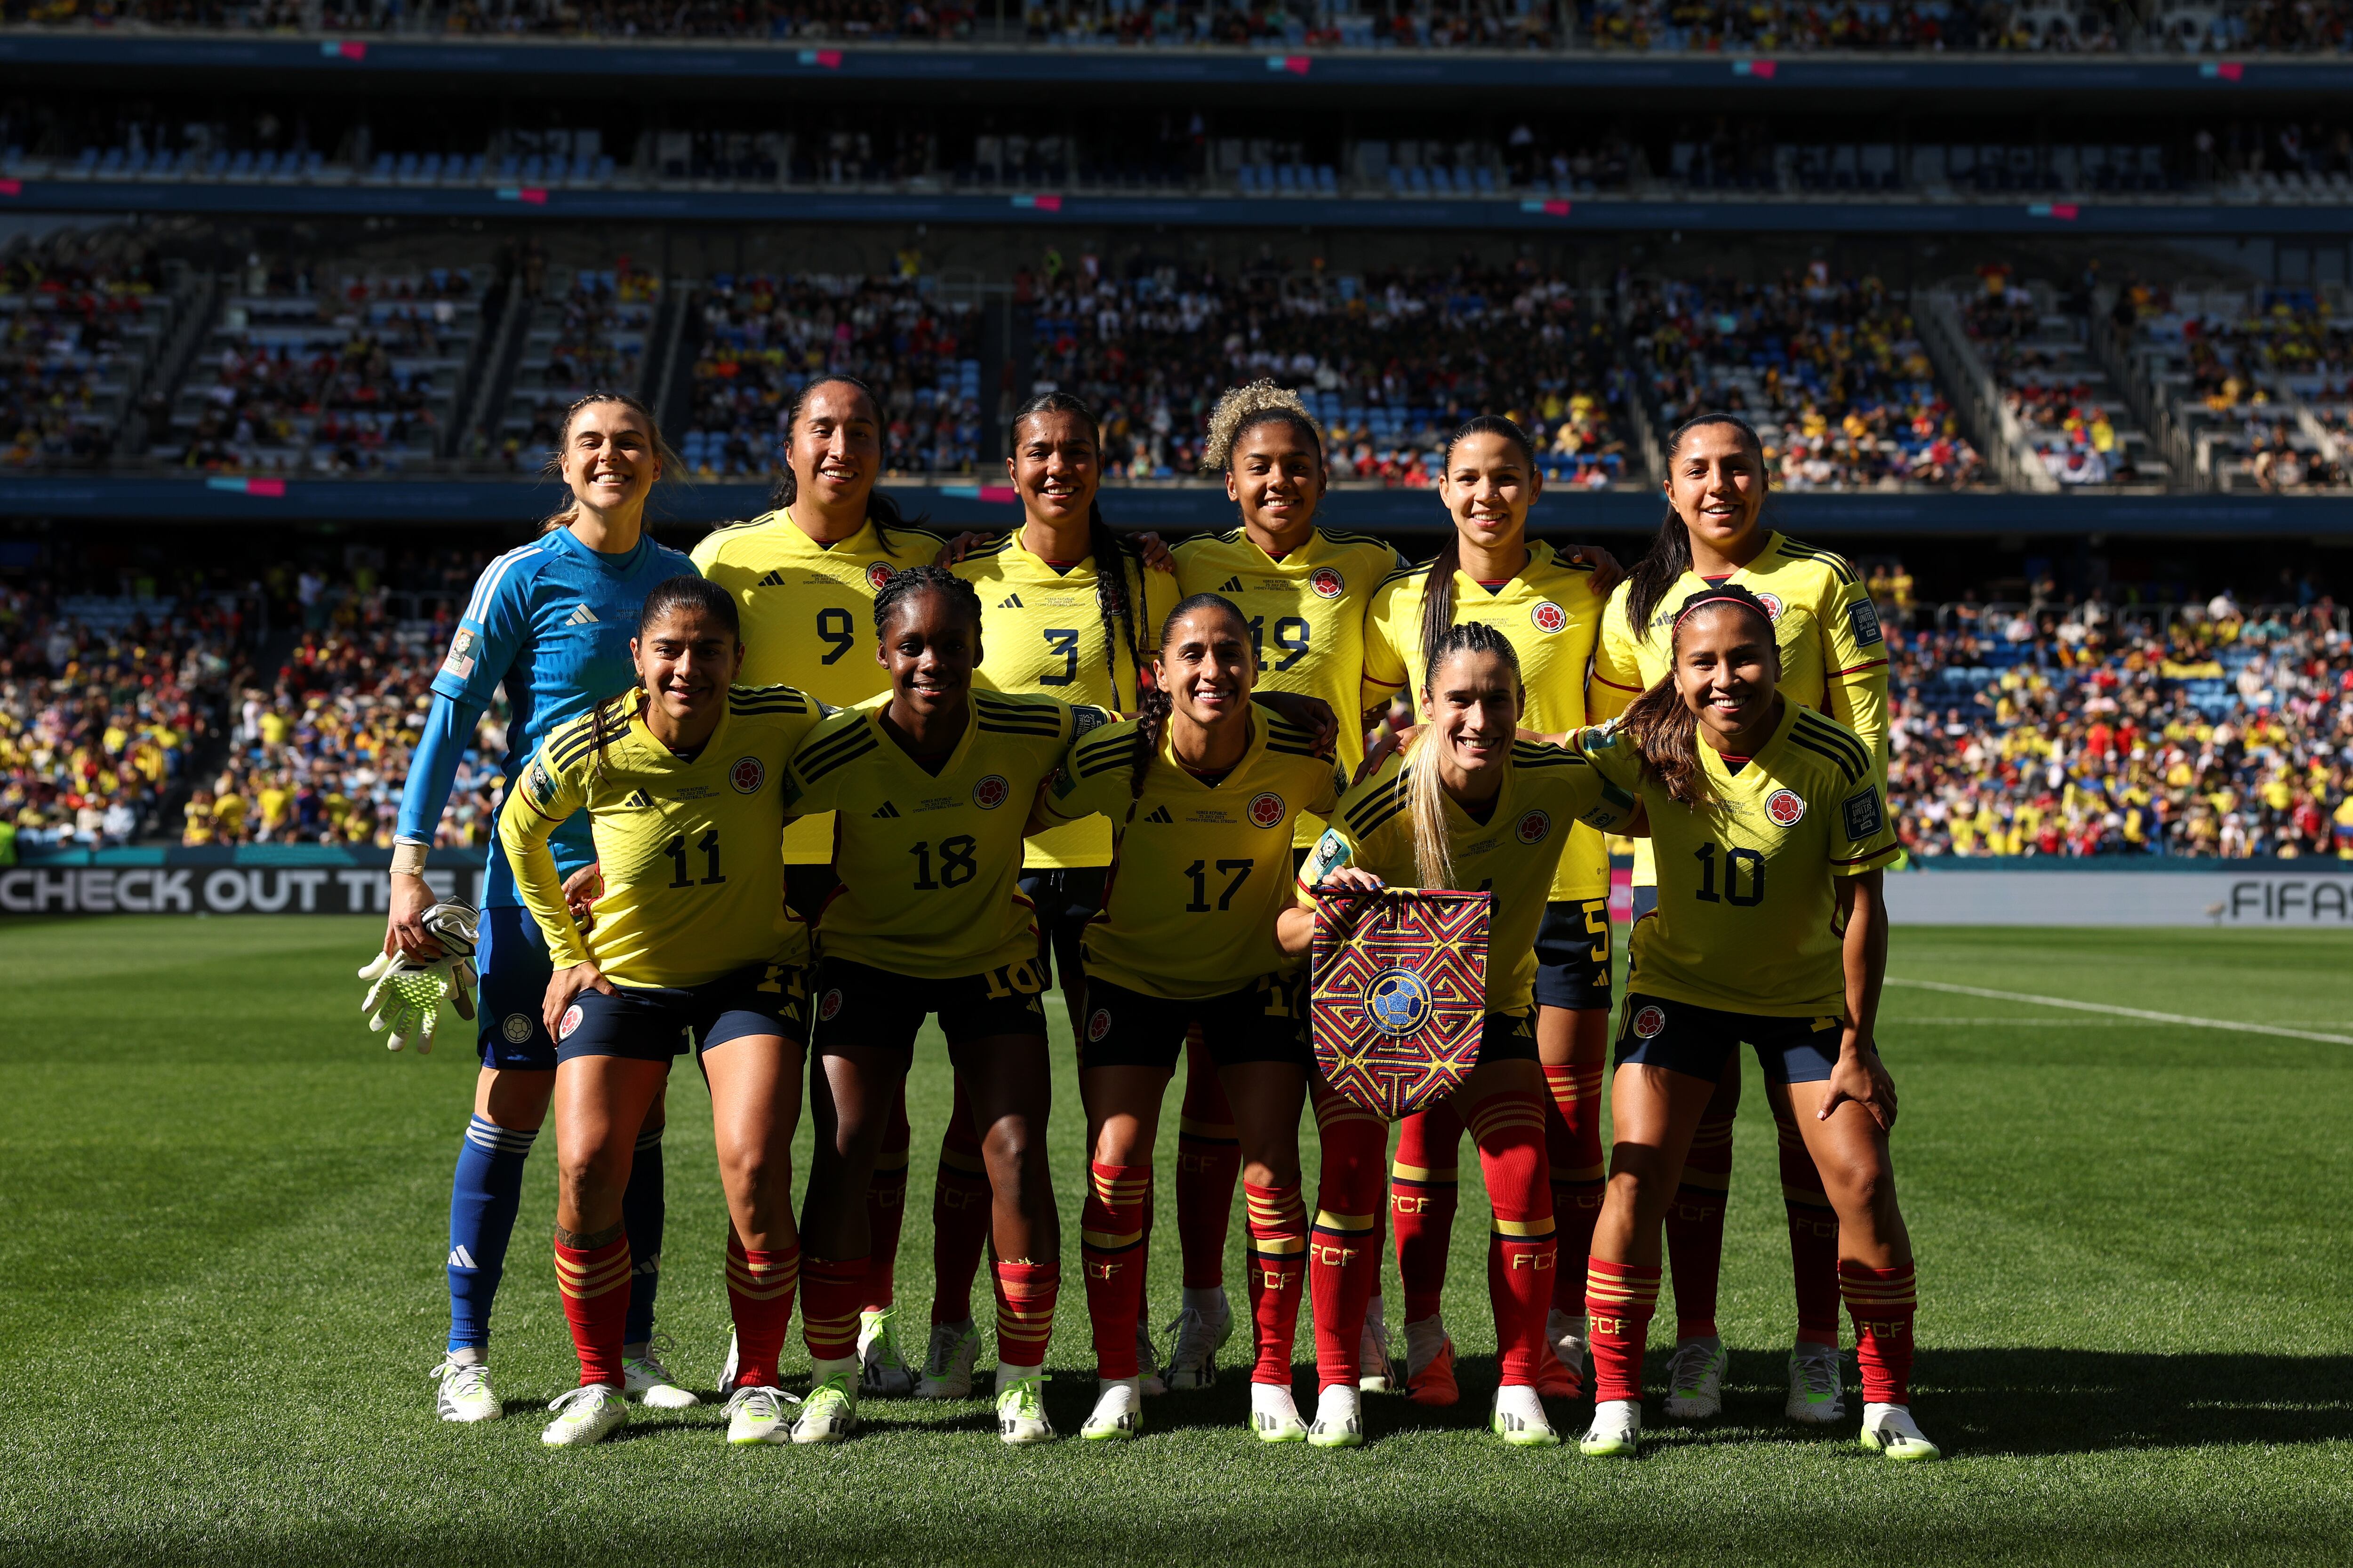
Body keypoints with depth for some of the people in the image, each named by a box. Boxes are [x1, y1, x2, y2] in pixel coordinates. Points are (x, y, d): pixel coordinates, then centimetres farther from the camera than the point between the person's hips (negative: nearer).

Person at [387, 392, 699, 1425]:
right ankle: (465, 1354, 6)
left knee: (637, 1113, 6)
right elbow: (450, 720, -6)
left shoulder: (683, 579, 9)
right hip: (540, 869, -4)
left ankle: (632, 1348, 14)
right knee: (511, 1106, -2)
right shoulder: (523, 578, -4)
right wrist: (409, 864, -13)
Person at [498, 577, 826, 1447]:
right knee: (586, 1172, -12)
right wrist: (568, 952, 3)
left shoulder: (780, 723, -18)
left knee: (755, 1168, -18)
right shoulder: (591, 748, -18)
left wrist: (803, 914, 4)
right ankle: (599, 1384, 9)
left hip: (751, 972, -1)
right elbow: (520, 828, 4)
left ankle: (757, 1386, 2)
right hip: (623, 974, 1)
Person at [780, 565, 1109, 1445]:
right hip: (869, 961, 0)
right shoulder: (836, 754, -23)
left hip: (994, 960, 1)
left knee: (1017, 1155, -8)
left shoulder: (1030, 734, -21)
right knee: (842, 1155, -8)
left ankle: (1021, 1380, 5)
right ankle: (832, 1377, 8)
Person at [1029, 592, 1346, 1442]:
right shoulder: (1109, 763, -25)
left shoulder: (1300, 759, -22)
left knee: (1272, 1171, -6)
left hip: (1256, 974, 1)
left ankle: (1272, 1382, 7)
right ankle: (1118, 1380, 5)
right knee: (1116, 1164, -8)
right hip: (1132, 973, 0)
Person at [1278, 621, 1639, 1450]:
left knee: (1524, 1184, -13)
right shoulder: (1380, 806, -28)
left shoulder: (1556, 778, -20)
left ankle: (1519, 1389, 3)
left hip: (1492, 1010, 2)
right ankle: (1337, 1388, -2)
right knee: (1351, 1177, -16)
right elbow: (1290, 929, -23)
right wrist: (1336, 906, -45)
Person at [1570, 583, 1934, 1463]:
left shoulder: (1834, 761, -20)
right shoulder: (1650, 747, -16)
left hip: (1805, 996, -1)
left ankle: (1887, 1405, 8)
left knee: (1862, 1180, -9)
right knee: (1638, 1175, -12)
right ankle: (1615, 1400, 0)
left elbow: (1862, 906, -14)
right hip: (1679, 984, 1)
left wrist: (1857, 1045, -12)